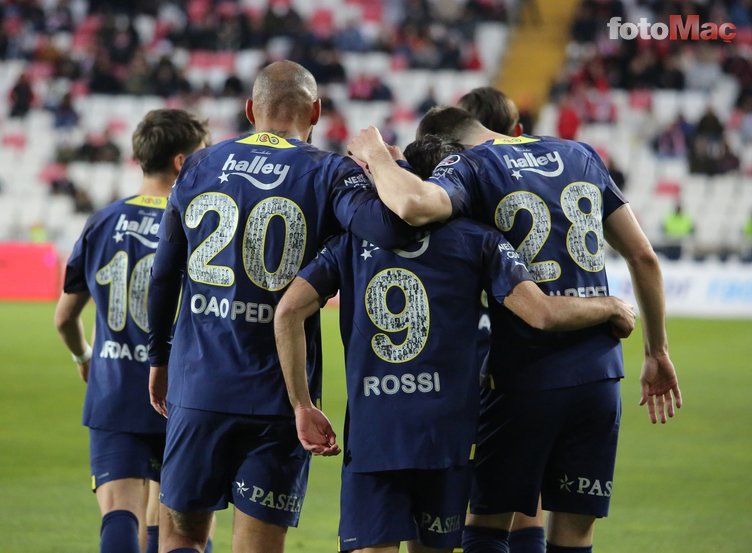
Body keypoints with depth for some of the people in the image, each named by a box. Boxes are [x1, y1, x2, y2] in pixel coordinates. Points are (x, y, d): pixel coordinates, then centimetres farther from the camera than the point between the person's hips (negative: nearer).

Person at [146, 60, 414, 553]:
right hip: (279, 396, -2)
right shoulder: (328, 173, -4)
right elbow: (389, 226, -23)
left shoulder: (199, 168, 8)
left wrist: (160, 359, 27)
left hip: (199, 385, 2)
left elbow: (164, 278, 14)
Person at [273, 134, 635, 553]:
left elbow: (289, 311, 2)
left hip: (369, 434, 0)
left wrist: (303, 407, 7)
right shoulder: (477, 239, 6)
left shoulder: (354, 239, 12)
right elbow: (544, 313, -5)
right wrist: (612, 308, 13)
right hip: (448, 435, 0)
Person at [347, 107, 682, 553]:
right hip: (600, 375, 4)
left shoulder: (470, 168, -5)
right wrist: (658, 353, 21)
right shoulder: (581, 156, 13)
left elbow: (415, 206, -28)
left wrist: (376, 155, -8)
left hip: (525, 380, -4)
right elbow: (643, 256, 14)